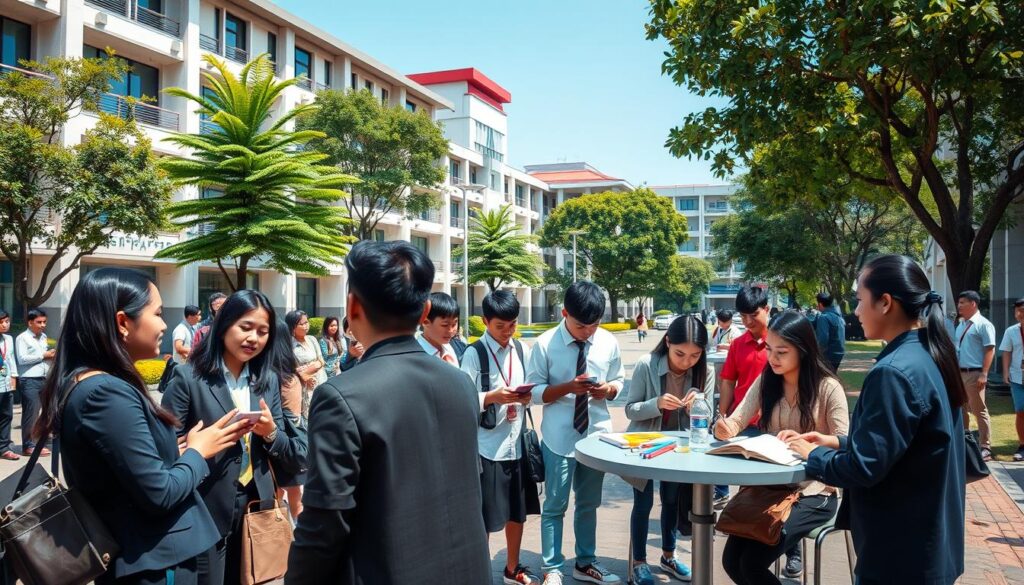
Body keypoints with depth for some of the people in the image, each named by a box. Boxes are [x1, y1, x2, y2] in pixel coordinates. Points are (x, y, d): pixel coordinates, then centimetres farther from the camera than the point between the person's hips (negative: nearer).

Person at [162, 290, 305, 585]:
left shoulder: (268, 381, 6)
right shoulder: (187, 378, -9)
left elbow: (292, 457, 7)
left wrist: (271, 433, -13)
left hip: (257, 510, 5)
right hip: (204, 514, -4)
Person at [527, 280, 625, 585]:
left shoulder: (608, 342, -2)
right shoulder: (545, 344, -12)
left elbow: (618, 382, 9)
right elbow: (535, 391, -9)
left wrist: (607, 388, -14)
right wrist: (568, 387, -24)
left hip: (597, 435, 4)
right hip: (559, 439, -3)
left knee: (589, 504, 18)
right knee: (555, 506, 7)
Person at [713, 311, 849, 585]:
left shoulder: (828, 388, -13)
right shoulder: (765, 381, 2)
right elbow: (737, 421, -4)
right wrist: (726, 429, -28)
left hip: (812, 493, -5)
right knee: (731, 560, -4)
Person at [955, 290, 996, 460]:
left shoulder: (983, 324, -9)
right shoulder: (961, 325, 16)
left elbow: (990, 350, -14)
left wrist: (984, 374, -21)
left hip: (974, 374, -9)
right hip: (959, 373, 9)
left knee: (979, 410, -5)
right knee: (960, 409, 15)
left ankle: (985, 448, 2)